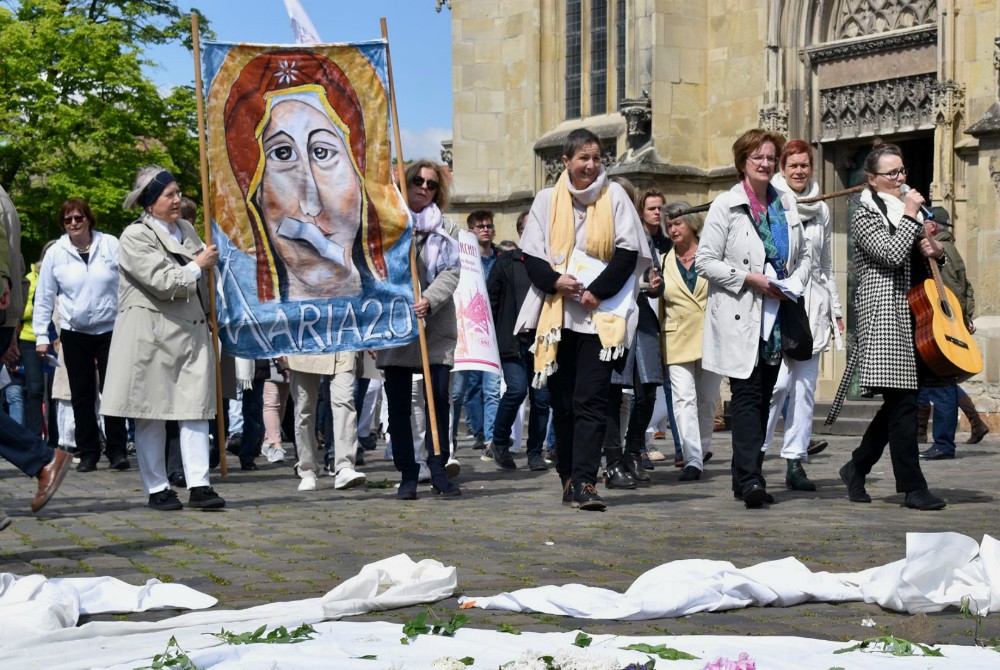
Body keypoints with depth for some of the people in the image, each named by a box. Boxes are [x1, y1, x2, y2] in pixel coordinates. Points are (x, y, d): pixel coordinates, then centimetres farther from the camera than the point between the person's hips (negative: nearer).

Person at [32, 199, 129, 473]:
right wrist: (41, 336, 3)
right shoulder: (56, 253, 1)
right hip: (74, 334, 2)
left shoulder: (110, 245, -2)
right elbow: (43, 298, 6)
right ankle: (87, 453, 12)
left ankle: (117, 450, 2)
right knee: (82, 396, 5)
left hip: (110, 329, -1)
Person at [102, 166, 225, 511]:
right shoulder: (135, 237, -7)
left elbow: (205, 273, 28)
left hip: (192, 332, 6)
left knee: (196, 409, -2)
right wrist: (198, 266, -5)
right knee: (151, 415, 2)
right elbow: (164, 282, -17)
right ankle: (157, 489, 10)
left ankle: (199, 485, -2)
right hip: (152, 336, -6)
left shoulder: (186, 229, 15)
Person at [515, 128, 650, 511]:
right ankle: (569, 478, 17)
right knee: (562, 402, 7)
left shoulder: (614, 197, 4)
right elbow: (530, 256, 5)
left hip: (600, 316, -2)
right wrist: (555, 281, -14)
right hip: (557, 316, 2)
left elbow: (627, 253, -2)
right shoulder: (547, 200, 8)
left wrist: (597, 291, -12)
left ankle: (583, 482, -15)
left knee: (591, 401, -10)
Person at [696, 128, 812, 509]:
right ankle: (750, 478, -19)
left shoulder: (786, 206, 13)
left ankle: (745, 478, 13)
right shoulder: (725, 206, -3)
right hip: (739, 317, -6)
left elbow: (804, 255, 21)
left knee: (764, 396, 7)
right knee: (747, 394, -14)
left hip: (775, 317, 6)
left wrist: (794, 283, 1)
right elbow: (705, 262, -6)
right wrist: (749, 279, -14)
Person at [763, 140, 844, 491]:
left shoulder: (821, 210, 16)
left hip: (812, 305, 5)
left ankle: (796, 462, 6)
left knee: (805, 385, 2)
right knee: (779, 381, -14)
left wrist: (836, 310, 21)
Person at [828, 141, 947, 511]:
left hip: (913, 314, 8)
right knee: (903, 401, -11)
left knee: (898, 402, 10)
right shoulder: (866, 213, -3)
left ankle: (857, 468, 24)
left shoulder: (907, 208, 20)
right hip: (885, 313, -8)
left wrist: (937, 251, 5)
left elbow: (921, 257, 27)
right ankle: (912, 487, -10)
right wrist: (910, 216, -11)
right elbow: (892, 255, -18)